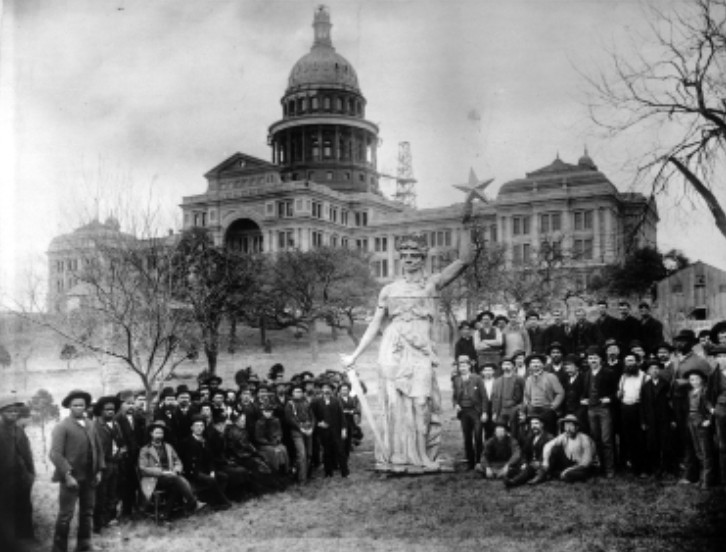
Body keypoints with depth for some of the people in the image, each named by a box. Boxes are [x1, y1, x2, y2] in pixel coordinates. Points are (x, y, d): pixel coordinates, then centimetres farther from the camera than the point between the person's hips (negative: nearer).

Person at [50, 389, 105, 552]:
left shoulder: (90, 425, 11)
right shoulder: (62, 426, -9)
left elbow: (98, 448, 15)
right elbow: (55, 454, -15)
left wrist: (99, 470, 6)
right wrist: (67, 475, -20)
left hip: (89, 477, 6)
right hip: (71, 477, -6)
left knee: (87, 512, 13)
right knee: (66, 515, -4)